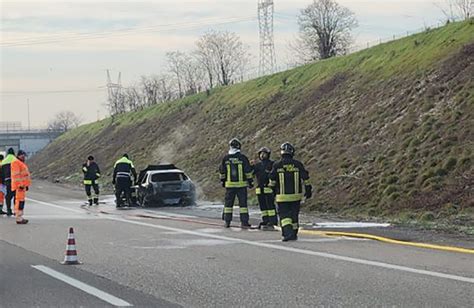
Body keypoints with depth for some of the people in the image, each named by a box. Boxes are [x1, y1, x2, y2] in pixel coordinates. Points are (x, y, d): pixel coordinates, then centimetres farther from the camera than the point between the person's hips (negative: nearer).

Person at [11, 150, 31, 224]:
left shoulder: (21, 163, 21)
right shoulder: (16, 163, -11)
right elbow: (16, 175, -19)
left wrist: (26, 185, 23)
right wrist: (20, 185, -24)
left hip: (22, 185, 11)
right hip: (19, 185, -11)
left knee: (21, 201, 11)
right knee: (20, 201, -12)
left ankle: (20, 217, 14)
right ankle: (19, 219, -14)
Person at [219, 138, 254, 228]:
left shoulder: (225, 158, 1)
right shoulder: (243, 158, -6)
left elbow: (222, 171, 9)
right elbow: (248, 171, -3)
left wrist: (223, 180, 22)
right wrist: (250, 181, 6)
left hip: (229, 184, 2)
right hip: (241, 184, -2)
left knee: (228, 203, 9)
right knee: (243, 203, 2)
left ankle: (227, 222, 10)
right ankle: (244, 222, -1)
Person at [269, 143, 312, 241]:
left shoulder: (277, 165, -5)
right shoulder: (298, 164, -2)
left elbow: (272, 181, 3)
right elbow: (305, 178, 1)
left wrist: (272, 191, 19)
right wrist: (308, 190, 11)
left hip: (282, 196, -2)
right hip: (296, 196, 2)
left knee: (284, 215, -1)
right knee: (294, 215, 15)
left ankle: (288, 233, -21)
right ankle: (294, 234, 23)